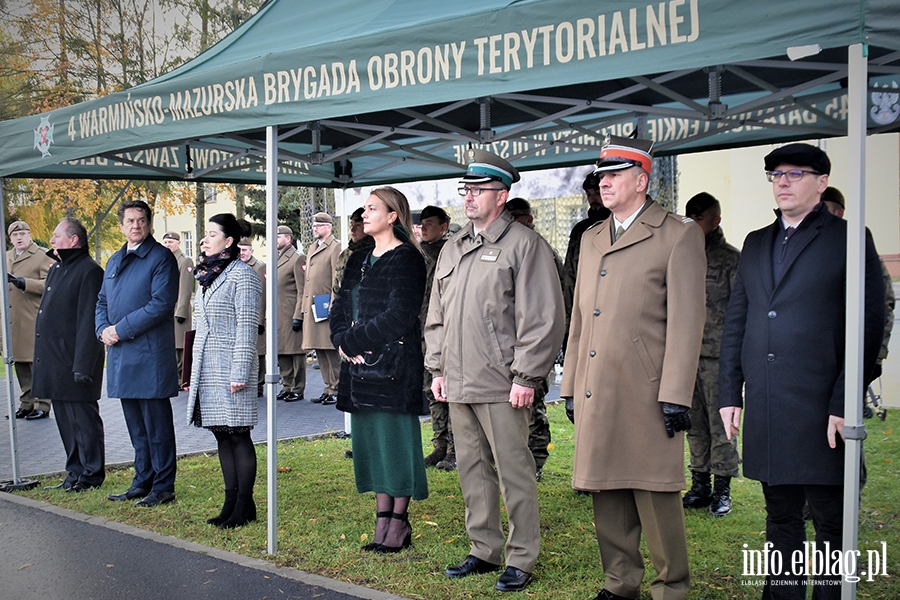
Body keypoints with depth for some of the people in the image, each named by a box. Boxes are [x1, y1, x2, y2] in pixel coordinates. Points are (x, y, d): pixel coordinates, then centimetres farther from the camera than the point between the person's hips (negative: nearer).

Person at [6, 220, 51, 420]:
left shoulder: (42, 256, -3)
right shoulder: (6, 257, 18)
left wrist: (24, 283, -20)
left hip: (34, 320, -6)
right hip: (13, 321, 7)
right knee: (20, 364, 10)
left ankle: (42, 405, 2)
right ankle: (27, 403, 19)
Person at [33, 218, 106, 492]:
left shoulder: (89, 272, -13)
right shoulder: (56, 270, 17)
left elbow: (89, 323, -18)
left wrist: (83, 365, -21)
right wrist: (43, 360, 16)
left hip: (74, 362, -9)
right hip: (54, 362, 9)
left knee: (83, 418, -1)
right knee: (65, 420, 14)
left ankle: (91, 475, 9)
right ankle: (75, 472, 23)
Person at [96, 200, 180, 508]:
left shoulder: (161, 258, -7)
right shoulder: (114, 261, 18)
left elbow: (162, 304, -16)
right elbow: (102, 302, 21)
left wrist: (121, 329, -15)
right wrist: (103, 329, 0)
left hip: (150, 354, -8)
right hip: (120, 355, 8)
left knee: (156, 425, -2)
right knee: (136, 426, 14)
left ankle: (163, 487, 6)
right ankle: (143, 481, 24)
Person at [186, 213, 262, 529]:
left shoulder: (242, 275, -9)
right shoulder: (208, 275, 16)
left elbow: (247, 327, -14)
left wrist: (239, 372, -18)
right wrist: (194, 371, 17)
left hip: (230, 368, -8)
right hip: (207, 368, 8)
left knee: (238, 435, -3)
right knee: (221, 435, 10)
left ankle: (245, 505, 5)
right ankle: (231, 502, 17)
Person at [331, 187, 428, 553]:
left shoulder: (406, 259, -7)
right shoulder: (359, 261, 17)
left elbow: (398, 316, -16)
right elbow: (340, 308, 14)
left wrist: (352, 340, -12)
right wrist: (343, 341, -6)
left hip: (395, 365, -8)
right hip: (361, 366, 8)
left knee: (395, 438, -2)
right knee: (372, 440, 9)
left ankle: (399, 524, 7)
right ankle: (383, 522, 16)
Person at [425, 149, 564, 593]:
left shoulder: (525, 245, -6)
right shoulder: (452, 249, 16)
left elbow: (541, 317, -11)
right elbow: (437, 315, 22)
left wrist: (525, 377, -14)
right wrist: (437, 369, 15)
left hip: (502, 386, -7)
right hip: (458, 384, 7)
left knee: (514, 472, -1)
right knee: (472, 470, 14)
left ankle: (522, 559, 10)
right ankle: (484, 551, 26)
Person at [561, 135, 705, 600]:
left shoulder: (680, 236, -3)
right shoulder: (591, 239, 17)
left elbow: (686, 321, -9)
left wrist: (676, 395, -14)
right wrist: (571, 385, 16)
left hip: (646, 393, -6)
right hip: (596, 391, 6)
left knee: (655, 493, 0)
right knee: (606, 492, 12)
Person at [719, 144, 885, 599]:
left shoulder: (848, 239, -1)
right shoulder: (756, 243, 16)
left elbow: (868, 326, -7)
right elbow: (735, 323, 16)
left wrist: (844, 404, -13)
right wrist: (730, 394, 9)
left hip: (822, 409, -5)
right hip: (765, 411, 5)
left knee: (832, 524, 3)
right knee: (780, 517, 14)